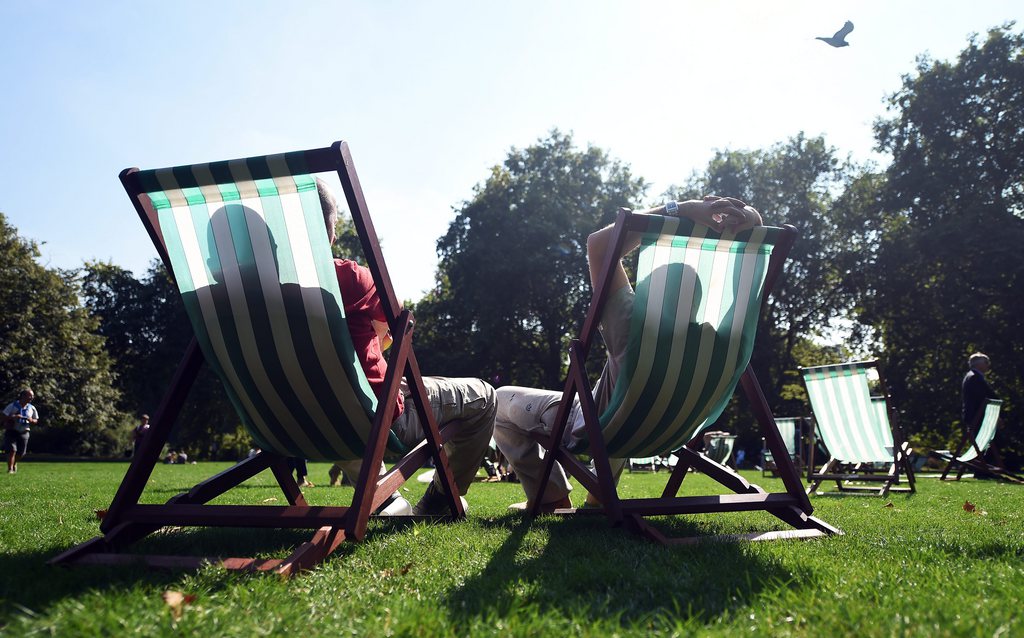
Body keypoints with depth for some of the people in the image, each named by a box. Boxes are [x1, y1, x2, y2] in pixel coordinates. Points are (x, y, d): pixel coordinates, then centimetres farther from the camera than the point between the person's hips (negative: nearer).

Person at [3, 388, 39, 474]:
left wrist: (31, 420, -12)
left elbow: (36, 421, 10)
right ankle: (10, 469, -7)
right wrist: (14, 417, -24)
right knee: (12, 450, -15)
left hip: (24, 433, 4)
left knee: (21, 452, 8)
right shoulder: (13, 405, -7)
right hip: (12, 432, -4)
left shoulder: (32, 408, 4)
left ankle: (14, 463, 38)